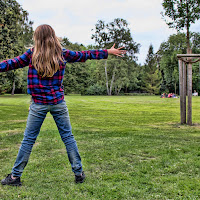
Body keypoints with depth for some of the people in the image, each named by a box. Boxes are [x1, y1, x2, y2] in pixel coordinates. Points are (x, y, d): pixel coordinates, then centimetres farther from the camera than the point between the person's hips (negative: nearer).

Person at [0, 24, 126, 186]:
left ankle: (15, 176, 16)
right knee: (68, 137, 8)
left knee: (28, 140, 6)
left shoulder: (32, 54, -2)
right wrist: (108, 52, 23)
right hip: (59, 103, 1)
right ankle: (79, 173, 15)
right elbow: (84, 55, 12)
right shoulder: (62, 54, 3)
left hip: (39, 104, -1)